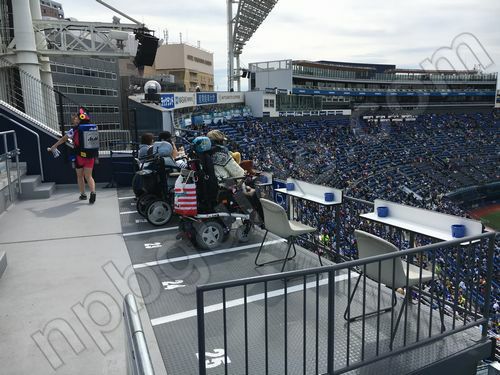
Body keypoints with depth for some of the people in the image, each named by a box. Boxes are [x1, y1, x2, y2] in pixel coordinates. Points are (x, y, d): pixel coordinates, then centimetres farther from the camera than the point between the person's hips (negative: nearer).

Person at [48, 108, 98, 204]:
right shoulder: (93, 127, 0)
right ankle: (93, 192, -15)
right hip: (91, 156, 2)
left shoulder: (74, 129, -7)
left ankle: (83, 194, 24)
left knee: (80, 176, 17)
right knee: (88, 176, 8)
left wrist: (52, 148, 14)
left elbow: (63, 140, 3)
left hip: (80, 156, -2)